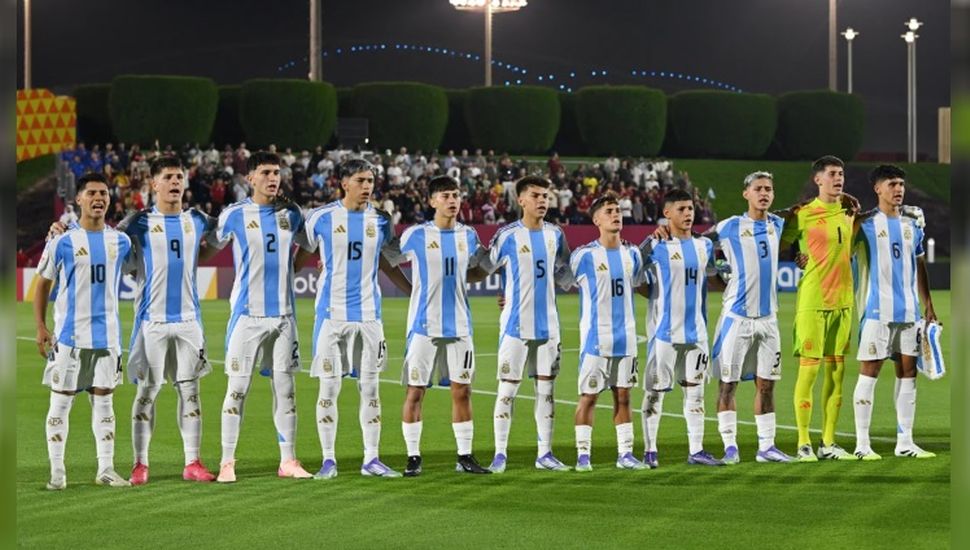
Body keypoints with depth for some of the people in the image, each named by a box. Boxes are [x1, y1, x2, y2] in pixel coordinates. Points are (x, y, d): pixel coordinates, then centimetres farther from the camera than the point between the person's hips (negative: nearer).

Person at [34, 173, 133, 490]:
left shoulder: (121, 242, 6)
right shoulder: (62, 242, -4)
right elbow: (43, 285, 2)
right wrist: (40, 328, -4)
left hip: (107, 334, 3)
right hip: (69, 334, -3)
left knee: (104, 401, 7)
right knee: (61, 401, 0)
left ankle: (106, 469, 11)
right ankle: (57, 471, 5)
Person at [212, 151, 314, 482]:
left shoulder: (291, 214, 8)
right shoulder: (234, 215, -1)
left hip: (283, 314, 4)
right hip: (247, 314, -3)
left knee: (285, 388, 6)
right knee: (237, 389, -4)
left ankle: (288, 461, 13)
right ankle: (227, 463, 1)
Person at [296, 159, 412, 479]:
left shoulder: (380, 222, 7)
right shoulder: (321, 218, -1)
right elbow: (301, 258, 9)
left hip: (368, 314, 3)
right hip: (331, 313, -2)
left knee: (370, 388, 3)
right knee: (329, 388, -1)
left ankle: (371, 459, 9)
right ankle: (328, 460, 7)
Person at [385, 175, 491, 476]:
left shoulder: (469, 236, 9)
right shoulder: (415, 235, -4)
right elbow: (389, 260, 5)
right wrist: (412, 286, -3)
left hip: (459, 325, 4)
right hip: (424, 324, -4)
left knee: (462, 391, 5)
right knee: (415, 391, -2)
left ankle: (465, 456, 12)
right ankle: (413, 457, 5)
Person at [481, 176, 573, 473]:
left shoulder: (555, 234, 9)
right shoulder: (508, 235, -6)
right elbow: (484, 268, 0)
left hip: (548, 324, 5)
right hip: (516, 323, -5)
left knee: (546, 388, 7)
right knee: (507, 388, -3)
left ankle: (545, 453, 12)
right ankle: (500, 454, 3)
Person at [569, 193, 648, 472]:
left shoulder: (632, 254, 9)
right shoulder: (584, 255, -7)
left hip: (625, 337, 5)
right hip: (595, 337, -5)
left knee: (623, 396, 7)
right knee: (588, 396, -2)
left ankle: (625, 453, 11)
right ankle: (583, 454, 2)